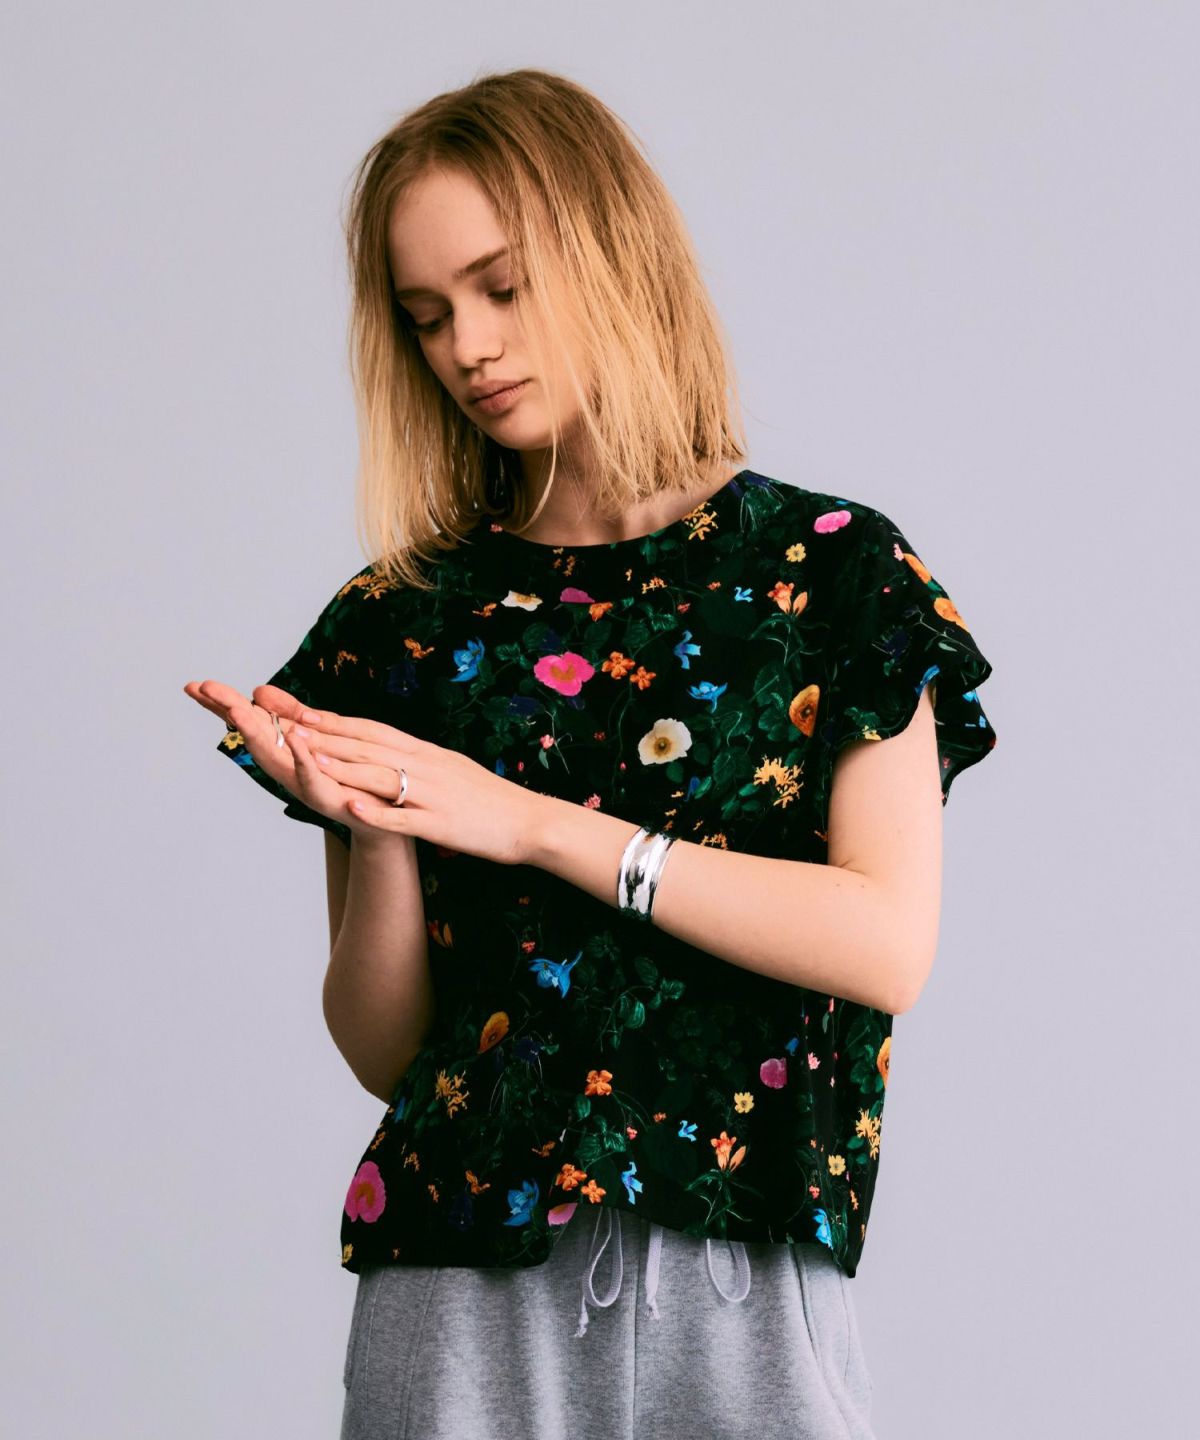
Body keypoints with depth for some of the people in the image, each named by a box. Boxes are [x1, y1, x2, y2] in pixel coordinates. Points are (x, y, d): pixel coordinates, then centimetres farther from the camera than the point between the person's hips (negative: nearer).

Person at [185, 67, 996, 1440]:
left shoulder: (830, 568, 2)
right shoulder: (399, 624, 7)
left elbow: (890, 944, -9)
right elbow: (382, 1051, 7)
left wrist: (534, 824, -14)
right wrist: (372, 834, -13)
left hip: (744, 1280, -1)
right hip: (460, 1288, 2)